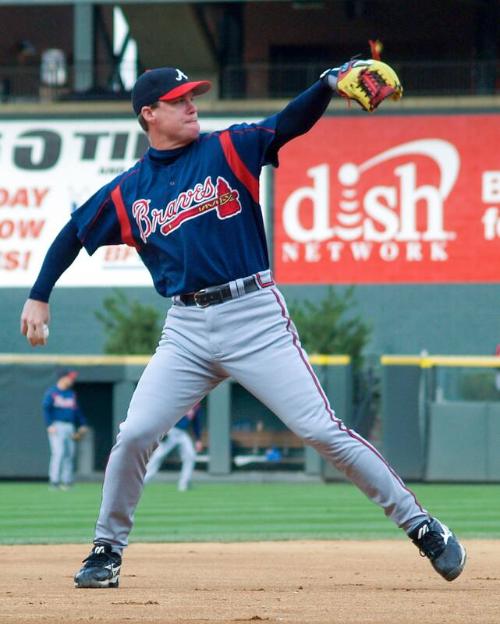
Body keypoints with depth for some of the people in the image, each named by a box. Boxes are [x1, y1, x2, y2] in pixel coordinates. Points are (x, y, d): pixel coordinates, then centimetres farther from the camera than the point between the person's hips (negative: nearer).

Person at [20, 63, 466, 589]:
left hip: (255, 316, -2)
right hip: (186, 329, 3)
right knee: (134, 435, -6)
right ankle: (106, 551, 12)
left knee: (322, 430, -8)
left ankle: (420, 526, -2)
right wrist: (38, 298, 15)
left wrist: (331, 81, -30)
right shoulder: (126, 193, 10)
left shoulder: (228, 150, 3)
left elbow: (288, 125, -12)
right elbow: (73, 234, 22)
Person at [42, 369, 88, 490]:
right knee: (58, 452, -14)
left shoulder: (71, 394, 17)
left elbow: (77, 410, 20)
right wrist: (50, 425, -17)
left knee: (70, 453, 3)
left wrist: (82, 425, 11)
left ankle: (67, 481, 8)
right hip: (57, 426, -6)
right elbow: (45, 409, -8)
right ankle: (54, 481, -12)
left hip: (70, 427, 6)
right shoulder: (52, 392, -2)